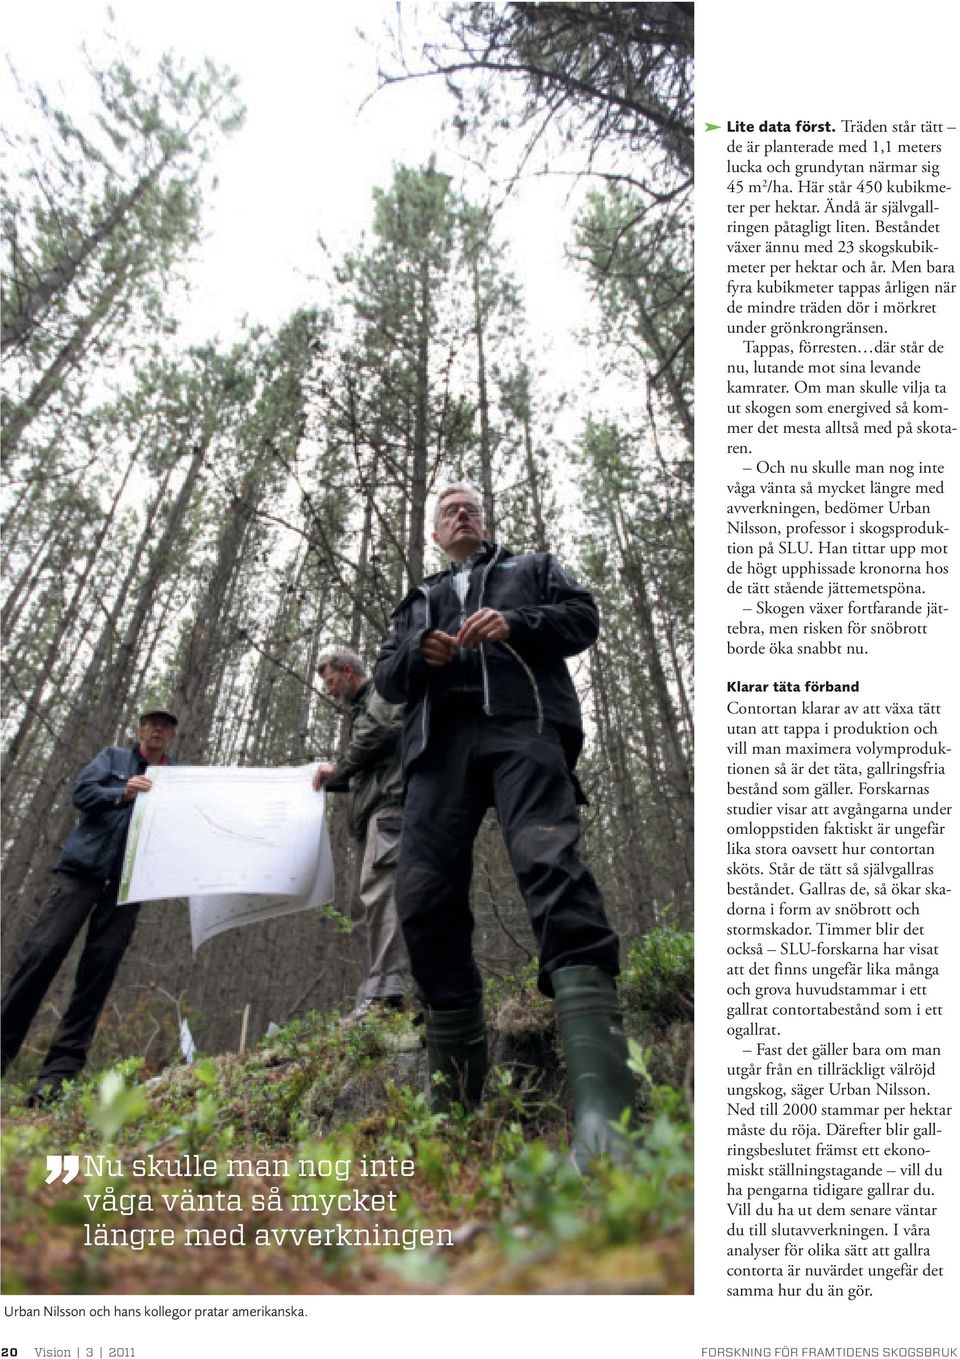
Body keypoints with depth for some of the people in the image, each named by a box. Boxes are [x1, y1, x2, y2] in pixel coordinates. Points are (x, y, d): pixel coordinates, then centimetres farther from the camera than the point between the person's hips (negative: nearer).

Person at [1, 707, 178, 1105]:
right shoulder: (114, 757, 15)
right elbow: (81, 791, 1)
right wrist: (122, 793, -18)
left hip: (128, 880, 1)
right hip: (84, 865, -1)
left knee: (99, 970, -1)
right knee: (41, 952, -9)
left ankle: (58, 1073, 3)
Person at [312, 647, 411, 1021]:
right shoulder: (360, 709, 34)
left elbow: (379, 730, -15)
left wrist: (338, 769, -3)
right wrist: (330, 780, 25)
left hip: (390, 802, -10)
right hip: (371, 813, 10)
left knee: (377, 889, -22)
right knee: (363, 906, 4)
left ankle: (385, 990, -28)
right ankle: (373, 998, 4)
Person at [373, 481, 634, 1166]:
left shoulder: (533, 566, 30)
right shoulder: (417, 601, 36)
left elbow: (583, 617, 14)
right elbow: (385, 677, 26)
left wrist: (516, 625, -5)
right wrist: (418, 655, 2)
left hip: (522, 725, -4)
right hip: (439, 742, 4)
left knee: (550, 863, -27)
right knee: (423, 898, -9)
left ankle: (603, 1108, -37)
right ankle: (455, 1096, 3)